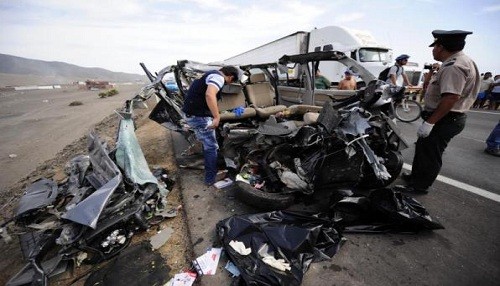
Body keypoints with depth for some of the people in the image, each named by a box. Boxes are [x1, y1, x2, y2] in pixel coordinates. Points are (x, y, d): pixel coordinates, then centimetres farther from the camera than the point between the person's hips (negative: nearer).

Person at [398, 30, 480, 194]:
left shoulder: (454, 67, -22)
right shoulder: (458, 61, 14)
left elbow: (451, 98, -29)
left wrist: (429, 122, -28)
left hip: (444, 119, -11)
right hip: (447, 118, 11)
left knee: (430, 154, 1)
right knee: (423, 147, 20)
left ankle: (420, 186, 15)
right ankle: (416, 176, 35)